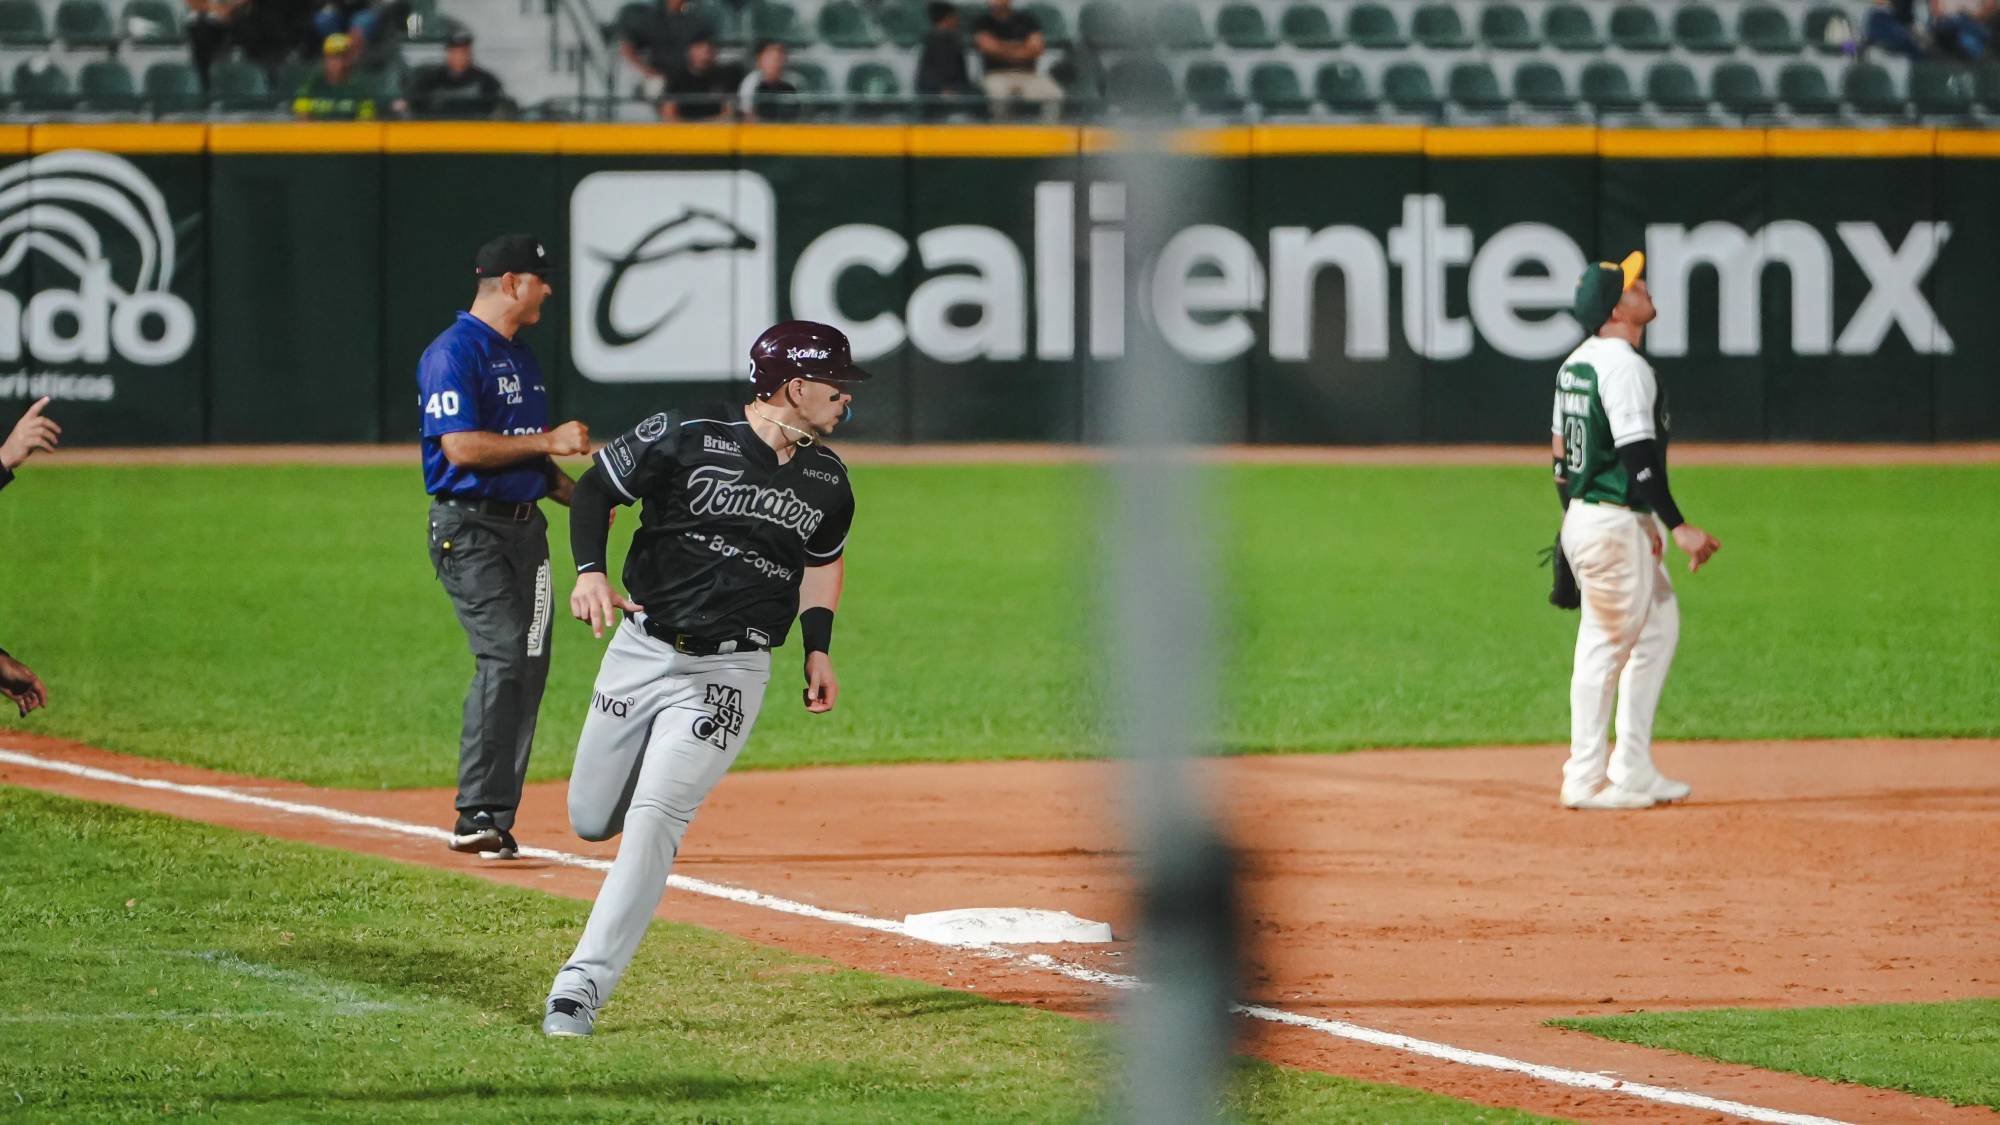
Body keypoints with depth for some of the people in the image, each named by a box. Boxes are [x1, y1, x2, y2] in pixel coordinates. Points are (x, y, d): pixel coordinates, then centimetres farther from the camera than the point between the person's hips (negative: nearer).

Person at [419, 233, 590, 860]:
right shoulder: (454, 353, -10)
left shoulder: (520, 356, 20)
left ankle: (496, 822, 7)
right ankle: (477, 816, -19)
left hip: (525, 526, 9)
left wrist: (576, 496, 11)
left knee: (529, 667, 4)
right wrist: (548, 441, -15)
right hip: (471, 529, -9)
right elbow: (462, 447, -20)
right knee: (503, 658, -19)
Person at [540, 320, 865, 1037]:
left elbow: (825, 557, 24)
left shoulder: (826, 480, 4)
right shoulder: (686, 438, -10)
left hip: (728, 673, 0)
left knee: (653, 823, -16)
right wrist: (589, 569, -18)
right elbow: (595, 489, -1)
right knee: (591, 819, 10)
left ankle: (580, 990, -17)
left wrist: (818, 646, 14)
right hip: (639, 649, 0)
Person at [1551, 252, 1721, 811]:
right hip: (1616, 523, -10)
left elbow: (1559, 449, 18)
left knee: (1658, 626, 15)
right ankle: (1587, 780, 2)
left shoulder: (1577, 362, 12)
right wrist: (1677, 527, -21)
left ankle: (1633, 772, 16)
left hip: (1581, 515, 10)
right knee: (1607, 645, -3)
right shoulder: (1623, 367, -17)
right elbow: (1639, 456, -22)